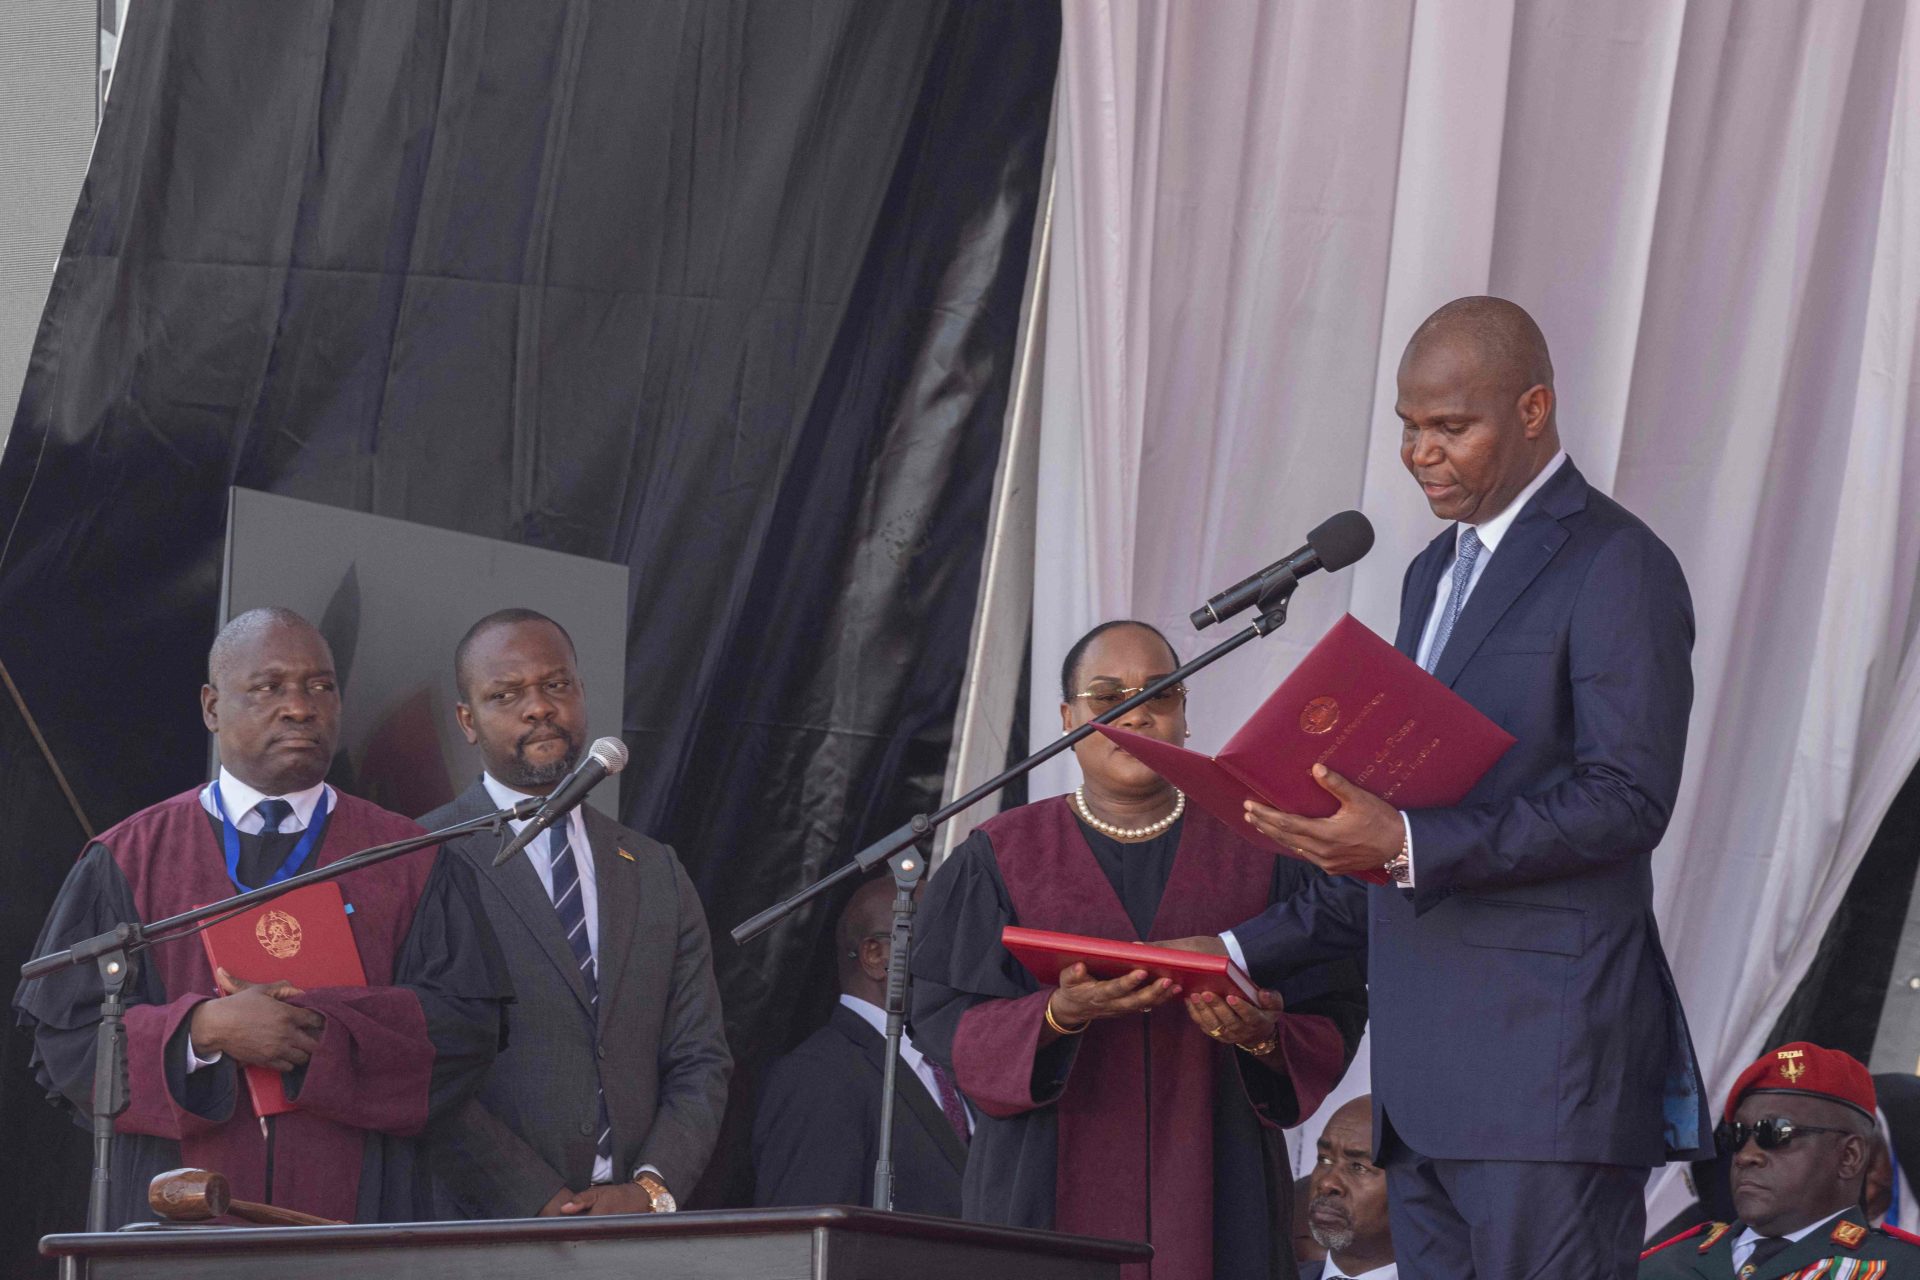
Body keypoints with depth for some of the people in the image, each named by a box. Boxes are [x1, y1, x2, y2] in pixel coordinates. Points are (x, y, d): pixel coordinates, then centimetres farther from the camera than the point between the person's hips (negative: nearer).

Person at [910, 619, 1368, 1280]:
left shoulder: (1258, 853, 10)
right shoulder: (1001, 858, 9)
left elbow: (1331, 1025, 6)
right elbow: (941, 1020, 0)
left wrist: (1266, 1038, -16)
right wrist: (1057, 1015, -18)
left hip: (1212, 1193, 1)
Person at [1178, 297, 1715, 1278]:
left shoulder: (1616, 568, -6)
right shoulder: (1436, 572, 23)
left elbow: (1627, 800, -15)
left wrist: (1407, 847, -23)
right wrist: (1246, 950, 18)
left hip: (1548, 1070, -8)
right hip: (1427, 1076, 8)